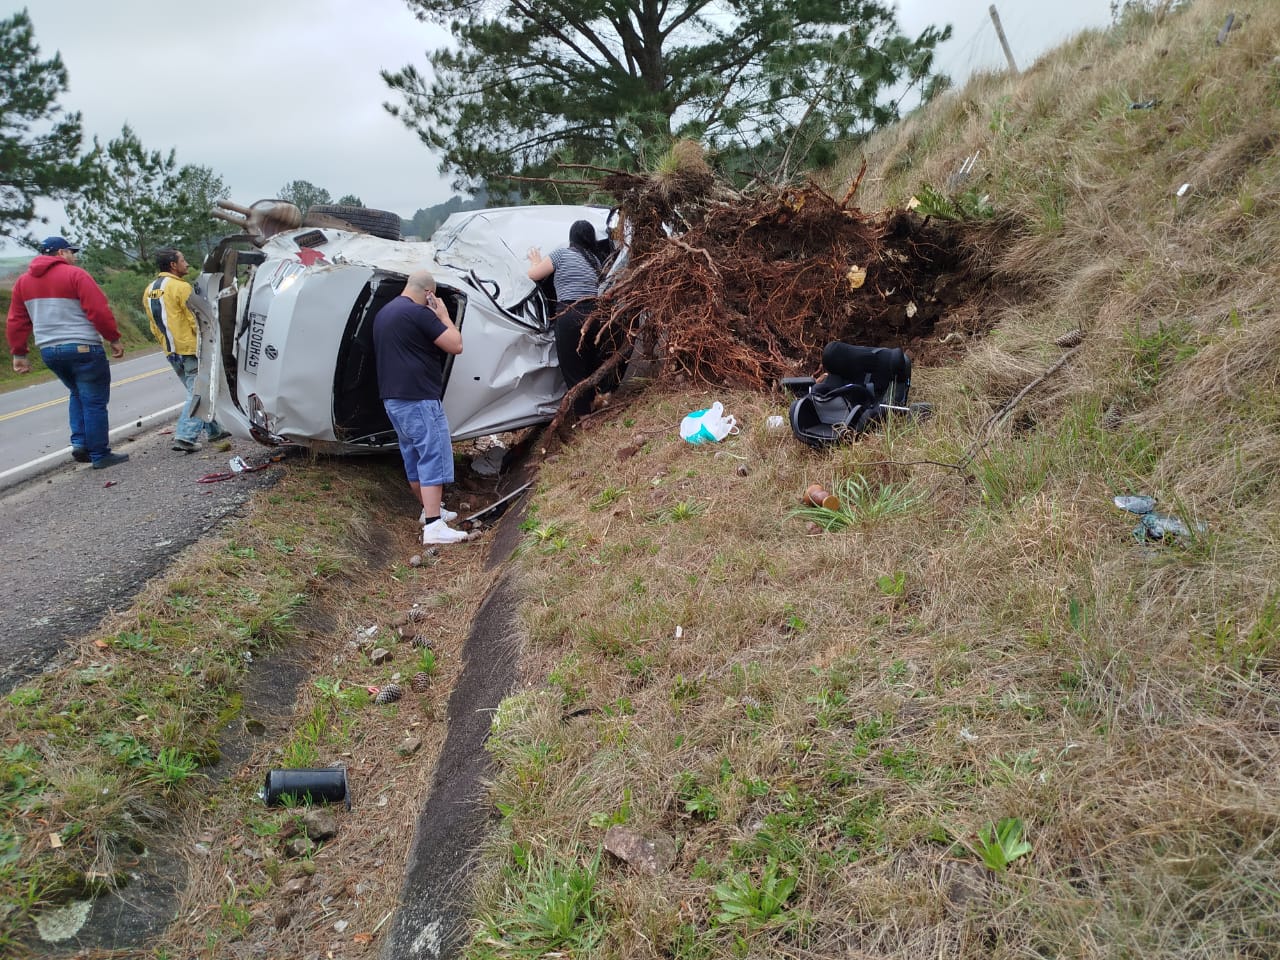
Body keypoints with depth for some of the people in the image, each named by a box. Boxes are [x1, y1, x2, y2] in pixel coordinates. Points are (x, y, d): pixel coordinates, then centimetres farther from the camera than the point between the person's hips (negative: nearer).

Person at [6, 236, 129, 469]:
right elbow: (99, 311, -15)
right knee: (94, 401, 1)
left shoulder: (23, 281, 12)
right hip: (83, 348, -7)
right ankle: (100, 455, 3)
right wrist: (114, 339, -5)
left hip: (48, 351, 7)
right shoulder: (75, 275, -8)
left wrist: (19, 354, 17)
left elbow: (16, 321, 13)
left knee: (78, 395, 24)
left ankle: (79, 443, 12)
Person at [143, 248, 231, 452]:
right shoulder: (181, 287, -14)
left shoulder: (149, 290, 12)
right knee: (197, 393, -5)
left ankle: (213, 430, 25)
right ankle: (185, 437, -12)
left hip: (171, 353, 9)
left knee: (197, 391, 18)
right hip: (191, 349, -9)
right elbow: (197, 321, -16)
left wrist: (167, 344, 22)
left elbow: (155, 326, 15)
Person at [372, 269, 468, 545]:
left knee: (414, 457, 18)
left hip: (393, 398, 10)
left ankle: (430, 510, 32)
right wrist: (443, 316, 0)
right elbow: (455, 346, -12)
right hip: (419, 398, -10)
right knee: (434, 457, -9)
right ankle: (434, 526, -13)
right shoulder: (419, 313, -15)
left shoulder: (384, 313, 16)